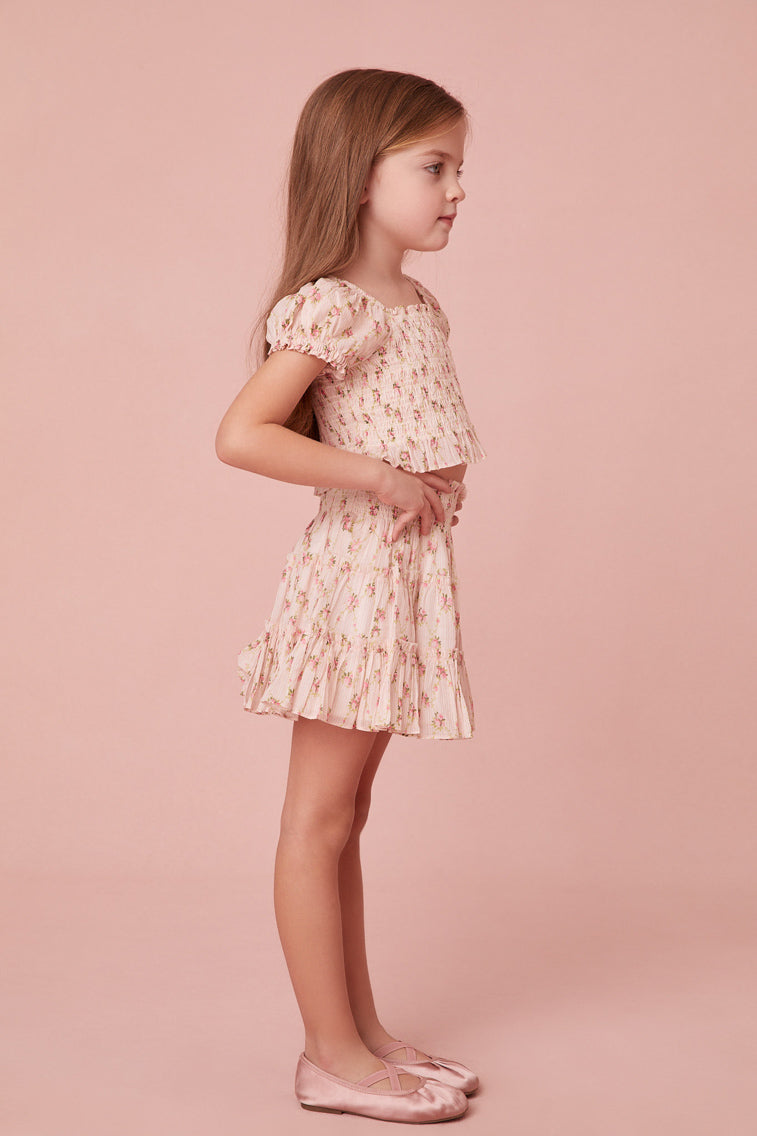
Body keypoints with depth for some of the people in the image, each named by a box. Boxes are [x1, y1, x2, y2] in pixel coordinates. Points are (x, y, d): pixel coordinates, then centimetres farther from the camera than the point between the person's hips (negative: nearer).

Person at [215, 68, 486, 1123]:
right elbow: (241, 433, -23)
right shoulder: (332, 308, -14)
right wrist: (374, 477, -20)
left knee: (344, 815, 15)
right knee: (319, 818, 0)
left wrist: (446, 484, 5)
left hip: (409, 568, 9)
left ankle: (364, 1032, 25)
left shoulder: (420, 307, 14)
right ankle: (331, 1055, 10)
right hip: (355, 571, -9)